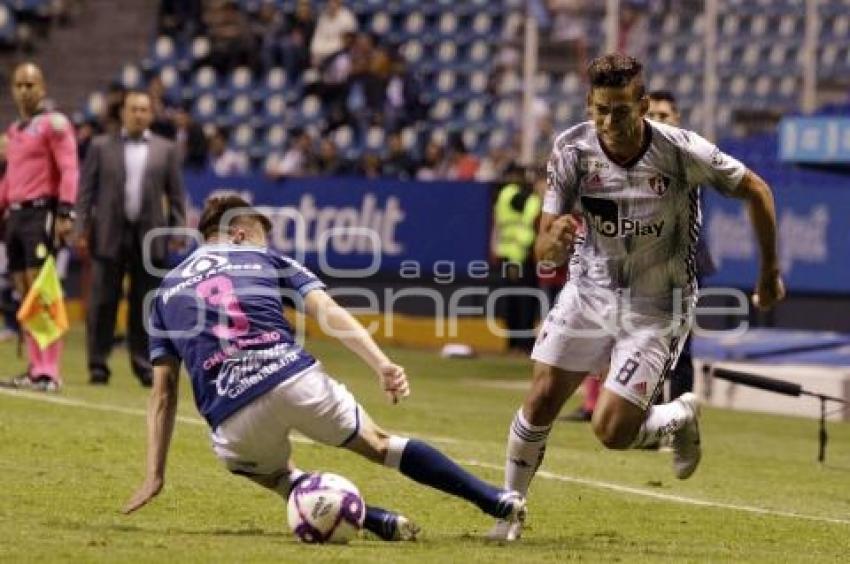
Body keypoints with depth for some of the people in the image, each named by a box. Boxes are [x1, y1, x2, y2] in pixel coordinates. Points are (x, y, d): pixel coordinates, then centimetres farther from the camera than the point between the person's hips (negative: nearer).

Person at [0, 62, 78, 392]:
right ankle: (35, 368, 11)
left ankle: (49, 372, -15)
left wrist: (65, 213, -20)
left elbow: (69, 170, -12)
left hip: (41, 213, -8)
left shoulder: (53, 124, -5)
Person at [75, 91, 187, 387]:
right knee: (103, 302, 0)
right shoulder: (101, 146, 7)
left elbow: (176, 194, 8)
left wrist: (178, 229, -1)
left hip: (149, 238, 1)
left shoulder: (166, 150, 9)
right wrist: (81, 229, -3)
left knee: (144, 304, 2)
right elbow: (86, 190, 5)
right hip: (109, 236, 0)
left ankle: (143, 364, 8)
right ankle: (98, 365, 4)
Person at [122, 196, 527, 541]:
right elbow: (328, 312, 3)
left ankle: (377, 521, 9)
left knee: (277, 476, 32)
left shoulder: (166, 290, 25)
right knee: (378, 444, 23)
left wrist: (155, 475, 20)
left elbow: (163, 392, 21)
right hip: (295, 381, -1)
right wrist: (382, 365, -7)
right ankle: (498, 502, 19)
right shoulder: (265, 260, 20)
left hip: (233, 422, 1)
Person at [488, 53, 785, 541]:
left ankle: (682, 416, 22)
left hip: (657, 307, -3)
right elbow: (544, 252, -16)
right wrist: (555, 241, -41)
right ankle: (509, 510, 16)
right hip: (589, 293, 3)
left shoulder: (683, 152, -23)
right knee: (541, 402, -5)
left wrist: (771, 272, 3)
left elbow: (756, 190, -5)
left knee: (612, 431, -10)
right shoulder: (572, 149, -17)